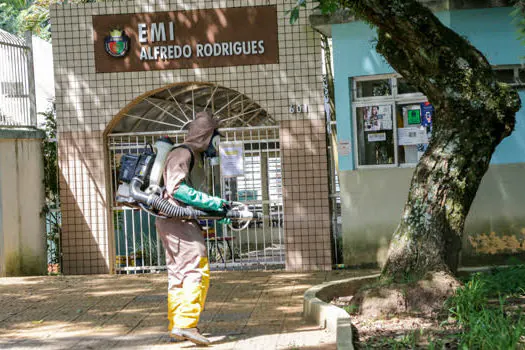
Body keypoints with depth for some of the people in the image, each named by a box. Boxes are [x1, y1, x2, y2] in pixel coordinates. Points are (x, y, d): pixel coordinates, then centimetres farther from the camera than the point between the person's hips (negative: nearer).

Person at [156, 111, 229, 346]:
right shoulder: (183, 154, -10)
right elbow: (178, 189, -23)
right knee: (197, 271, -17)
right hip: (177, 220, -11)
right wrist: (213, 203, -23)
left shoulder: (194, 157, 22)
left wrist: (218, 214, 13)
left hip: (176, 222, 11)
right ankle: (186, 324, -24)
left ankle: (176, 326, 20)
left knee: (179, 274, 14)